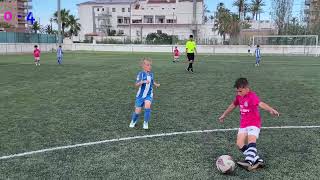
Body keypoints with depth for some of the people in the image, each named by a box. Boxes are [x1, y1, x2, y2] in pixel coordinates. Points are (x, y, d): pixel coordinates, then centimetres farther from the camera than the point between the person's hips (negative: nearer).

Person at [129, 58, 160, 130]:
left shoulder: (151, 74, 1)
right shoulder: (141, 74, -14)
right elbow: (137, 84, -23)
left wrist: (156, 84, 1)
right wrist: (143, 81, -39)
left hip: (149, 95, 2)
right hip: (141, 95, -2)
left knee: (147, 106, -25)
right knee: (137, 111, 2)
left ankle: (146, 122, -5)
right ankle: (133, 121, 35)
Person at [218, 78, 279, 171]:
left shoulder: (252, 96, -17)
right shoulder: (239, 96, 7)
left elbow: (261, 104, -35)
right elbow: (233, 105, 24)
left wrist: (271, 110, -53)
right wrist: (224, 115, 35)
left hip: (254, 123, -7)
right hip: (243, 125, 7)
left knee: (251, 141, -27)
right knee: (239, 144, -6)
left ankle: (249, 162, -40)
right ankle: (258, 160, -5)